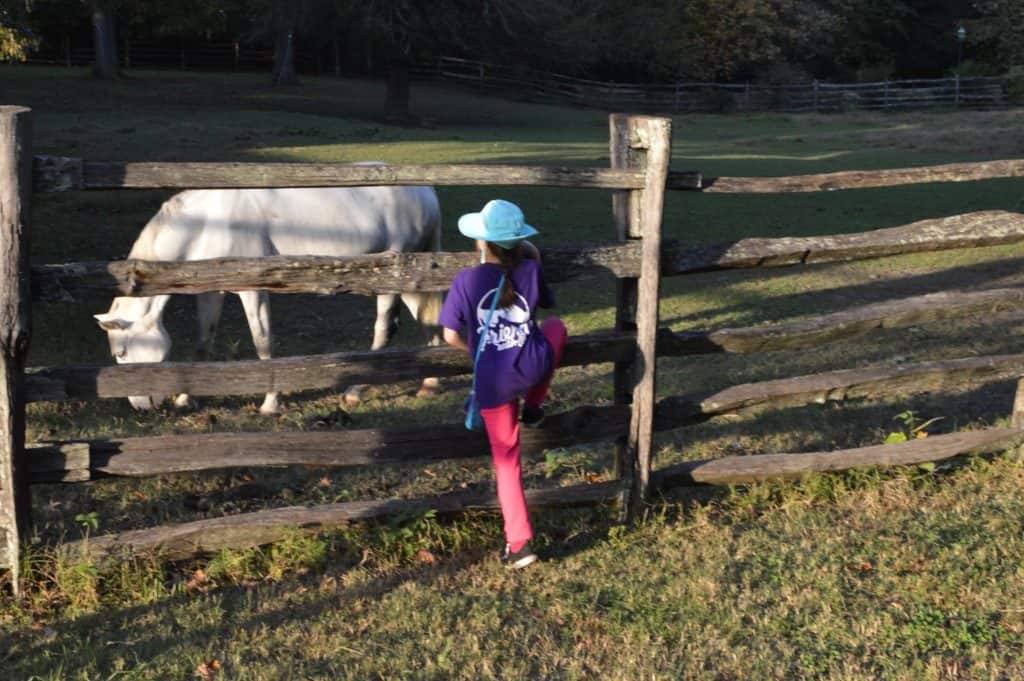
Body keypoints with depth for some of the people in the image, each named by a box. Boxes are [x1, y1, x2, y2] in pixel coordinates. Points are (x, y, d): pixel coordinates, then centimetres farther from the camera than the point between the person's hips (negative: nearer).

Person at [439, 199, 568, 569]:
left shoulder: (466, 281, -7)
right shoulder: (531, 271, -2)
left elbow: (451, 336, -3)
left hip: (494, 381, -1)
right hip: (535, 367, 1)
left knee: (506, 459, 13)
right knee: (556, 326, 33)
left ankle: (519, 544, 13)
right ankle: (533, 409, 37)